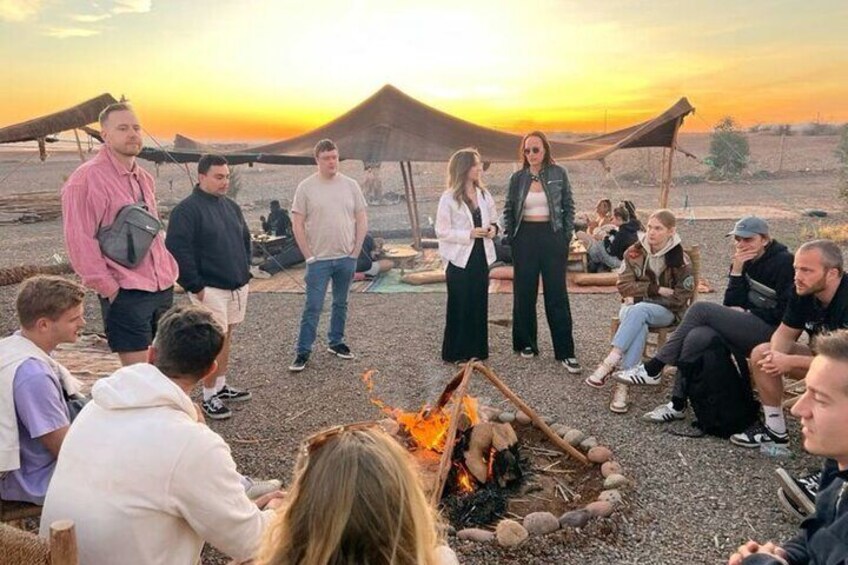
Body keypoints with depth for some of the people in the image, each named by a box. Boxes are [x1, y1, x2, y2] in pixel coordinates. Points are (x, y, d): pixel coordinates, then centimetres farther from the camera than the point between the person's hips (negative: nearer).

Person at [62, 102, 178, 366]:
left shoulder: (144, 178, 14)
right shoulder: (87, 178, -11)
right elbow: (79, 241, -15)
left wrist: (168, 270, 13)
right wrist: (108, 287, -15)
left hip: (163, 288, 8)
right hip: (126, 294, -7)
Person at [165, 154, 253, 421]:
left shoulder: (231, 206, 13)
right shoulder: (187, 209, -12)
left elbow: (245, 239, 23)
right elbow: (178, 250, -17)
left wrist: (245, 271, 15)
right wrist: (195, 286, -17)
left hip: (238, 287, 8)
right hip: (210, 289, -8)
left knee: (226, 338, 16)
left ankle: (221, 386, 28)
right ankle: (209, 396, 6)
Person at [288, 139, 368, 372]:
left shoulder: (350, 185, 3)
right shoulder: (306, 187, -4)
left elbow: (362, 221, 6)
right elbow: (297, 224, -4)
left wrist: (355, 252, -1)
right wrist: (309, 256, -8)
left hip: (346, 258, 3)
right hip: (318, 259, -3)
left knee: (341, 304, 14)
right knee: (312, 307, -1)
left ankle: (336, 342, 29)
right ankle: (303, 352, 8)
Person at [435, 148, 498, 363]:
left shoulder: (484, 194, 7)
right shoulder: (449, 198, -9)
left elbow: (494, 220, 18)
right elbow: (441, 231, -11)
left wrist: (493, 229, -5)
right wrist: (469, 234, -20)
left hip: (481, 257, 5)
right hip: (460, 259, -5)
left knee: (479, 306, 9)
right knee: (459, 308, 2)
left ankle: (477, 350, 20)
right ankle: (456, 353, 14)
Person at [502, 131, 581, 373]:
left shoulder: (558, 174, 1)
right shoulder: (517, 178, 4)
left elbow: (569, 206, 5)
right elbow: (508, 209, 11)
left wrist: (567, 236, -1)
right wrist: (510, 235, 3)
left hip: (552, 236, -2)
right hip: (525, 238, 2)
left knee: (557, 294, -1)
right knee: (524, 293, 7)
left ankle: (565, 351, 2)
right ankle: (526, 343, 21)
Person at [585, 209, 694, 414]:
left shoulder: (680, 260, -5)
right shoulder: (634, 252, 2)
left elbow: (680, 297, -7)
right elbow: (624, 286, -3)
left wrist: (642, 295, -12)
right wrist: (656, 290, -15)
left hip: (666, 312, -2)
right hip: (634, 307, 2)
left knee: (638, 311, -37)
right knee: (639, 326, -36)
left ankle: (610, 363, -43)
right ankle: (623, 385, -43)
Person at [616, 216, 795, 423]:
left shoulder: (783, 262, -7)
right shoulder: (744, 261, 12)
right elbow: (731, 306, 4)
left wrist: (746, 312, -9)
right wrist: (736, 271, -7)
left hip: (771, 332, -7)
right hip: (747, 327, 7)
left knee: (701, 309, -23)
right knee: (697, 337, -24)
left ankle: (653, 369, -19)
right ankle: (678, 405, -21)